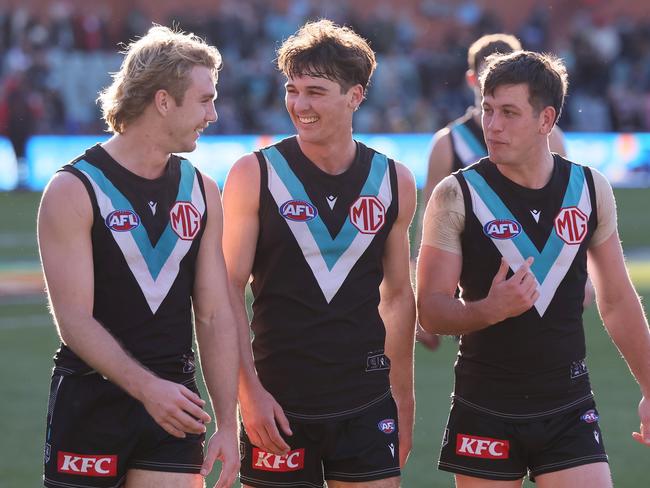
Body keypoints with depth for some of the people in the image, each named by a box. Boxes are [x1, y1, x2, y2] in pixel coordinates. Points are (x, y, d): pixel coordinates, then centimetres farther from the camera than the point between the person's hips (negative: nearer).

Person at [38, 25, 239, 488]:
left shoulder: (202, 192, 10)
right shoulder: (74, 191, -8)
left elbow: (216, 317, 8)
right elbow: (75, 319, -15)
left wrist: (228, 424, 0)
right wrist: (146, 387, -27)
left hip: (173, 403, 4)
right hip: (90, 406, -4)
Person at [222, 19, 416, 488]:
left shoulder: (393, 182, 6)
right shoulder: (254, 175, -3)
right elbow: (230, 289, -3)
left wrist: (404, 401, 15)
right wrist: (249, 391, -12)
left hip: (367, 408, 2)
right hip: (278, 405, -2)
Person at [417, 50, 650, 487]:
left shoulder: (592, 190, 3)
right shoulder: (456, 196, -7)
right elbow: (431, 311, -9)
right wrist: (490, 309, -28)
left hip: (569, 412, 2)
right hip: (485, 413, -2)